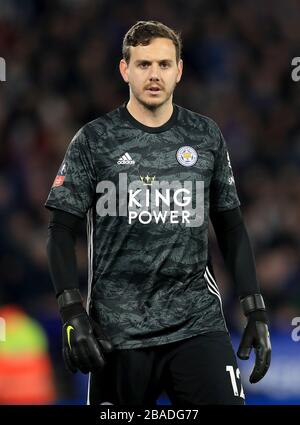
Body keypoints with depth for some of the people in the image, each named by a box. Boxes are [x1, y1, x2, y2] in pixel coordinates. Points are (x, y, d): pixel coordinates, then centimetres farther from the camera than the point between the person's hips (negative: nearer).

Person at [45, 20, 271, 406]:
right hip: (119, 330, -1)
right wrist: (72, 313, -11)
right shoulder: (94, 140, 1)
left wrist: (256, 311, 8)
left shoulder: (206, 137, 8)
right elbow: (62, 230, 0)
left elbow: (230, 227, 14)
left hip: (199, 325, 1)